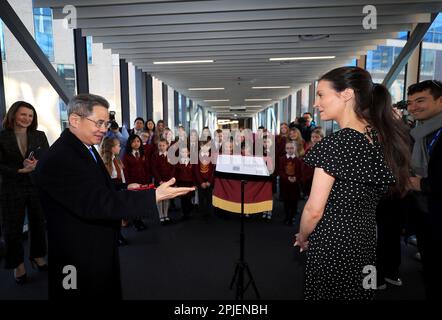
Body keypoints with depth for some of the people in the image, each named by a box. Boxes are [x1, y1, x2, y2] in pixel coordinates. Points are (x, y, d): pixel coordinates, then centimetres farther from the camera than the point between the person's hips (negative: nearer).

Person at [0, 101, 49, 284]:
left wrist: (36, 165, -19)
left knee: (38, 224, 13)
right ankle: (17, 264, 25)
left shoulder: (40, 136, 2)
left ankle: (38, 257, 32)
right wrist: (19, 170, -21)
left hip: (38, 186, 2)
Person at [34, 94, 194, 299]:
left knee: (109, 292, 23)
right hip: (79, 261, -9)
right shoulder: (58, 159, -25)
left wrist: (125, 190, -1)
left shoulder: (87, 150, 7)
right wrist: (154, 196, -33)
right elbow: (95, 203, -32)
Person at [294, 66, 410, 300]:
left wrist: (302, 238, -1)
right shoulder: (386, 137, 2)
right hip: (368, 239, 7)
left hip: (332, 245, -7)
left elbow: (314, 209, -19)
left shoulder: (335, 144, -21)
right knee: (358, 293, 23)